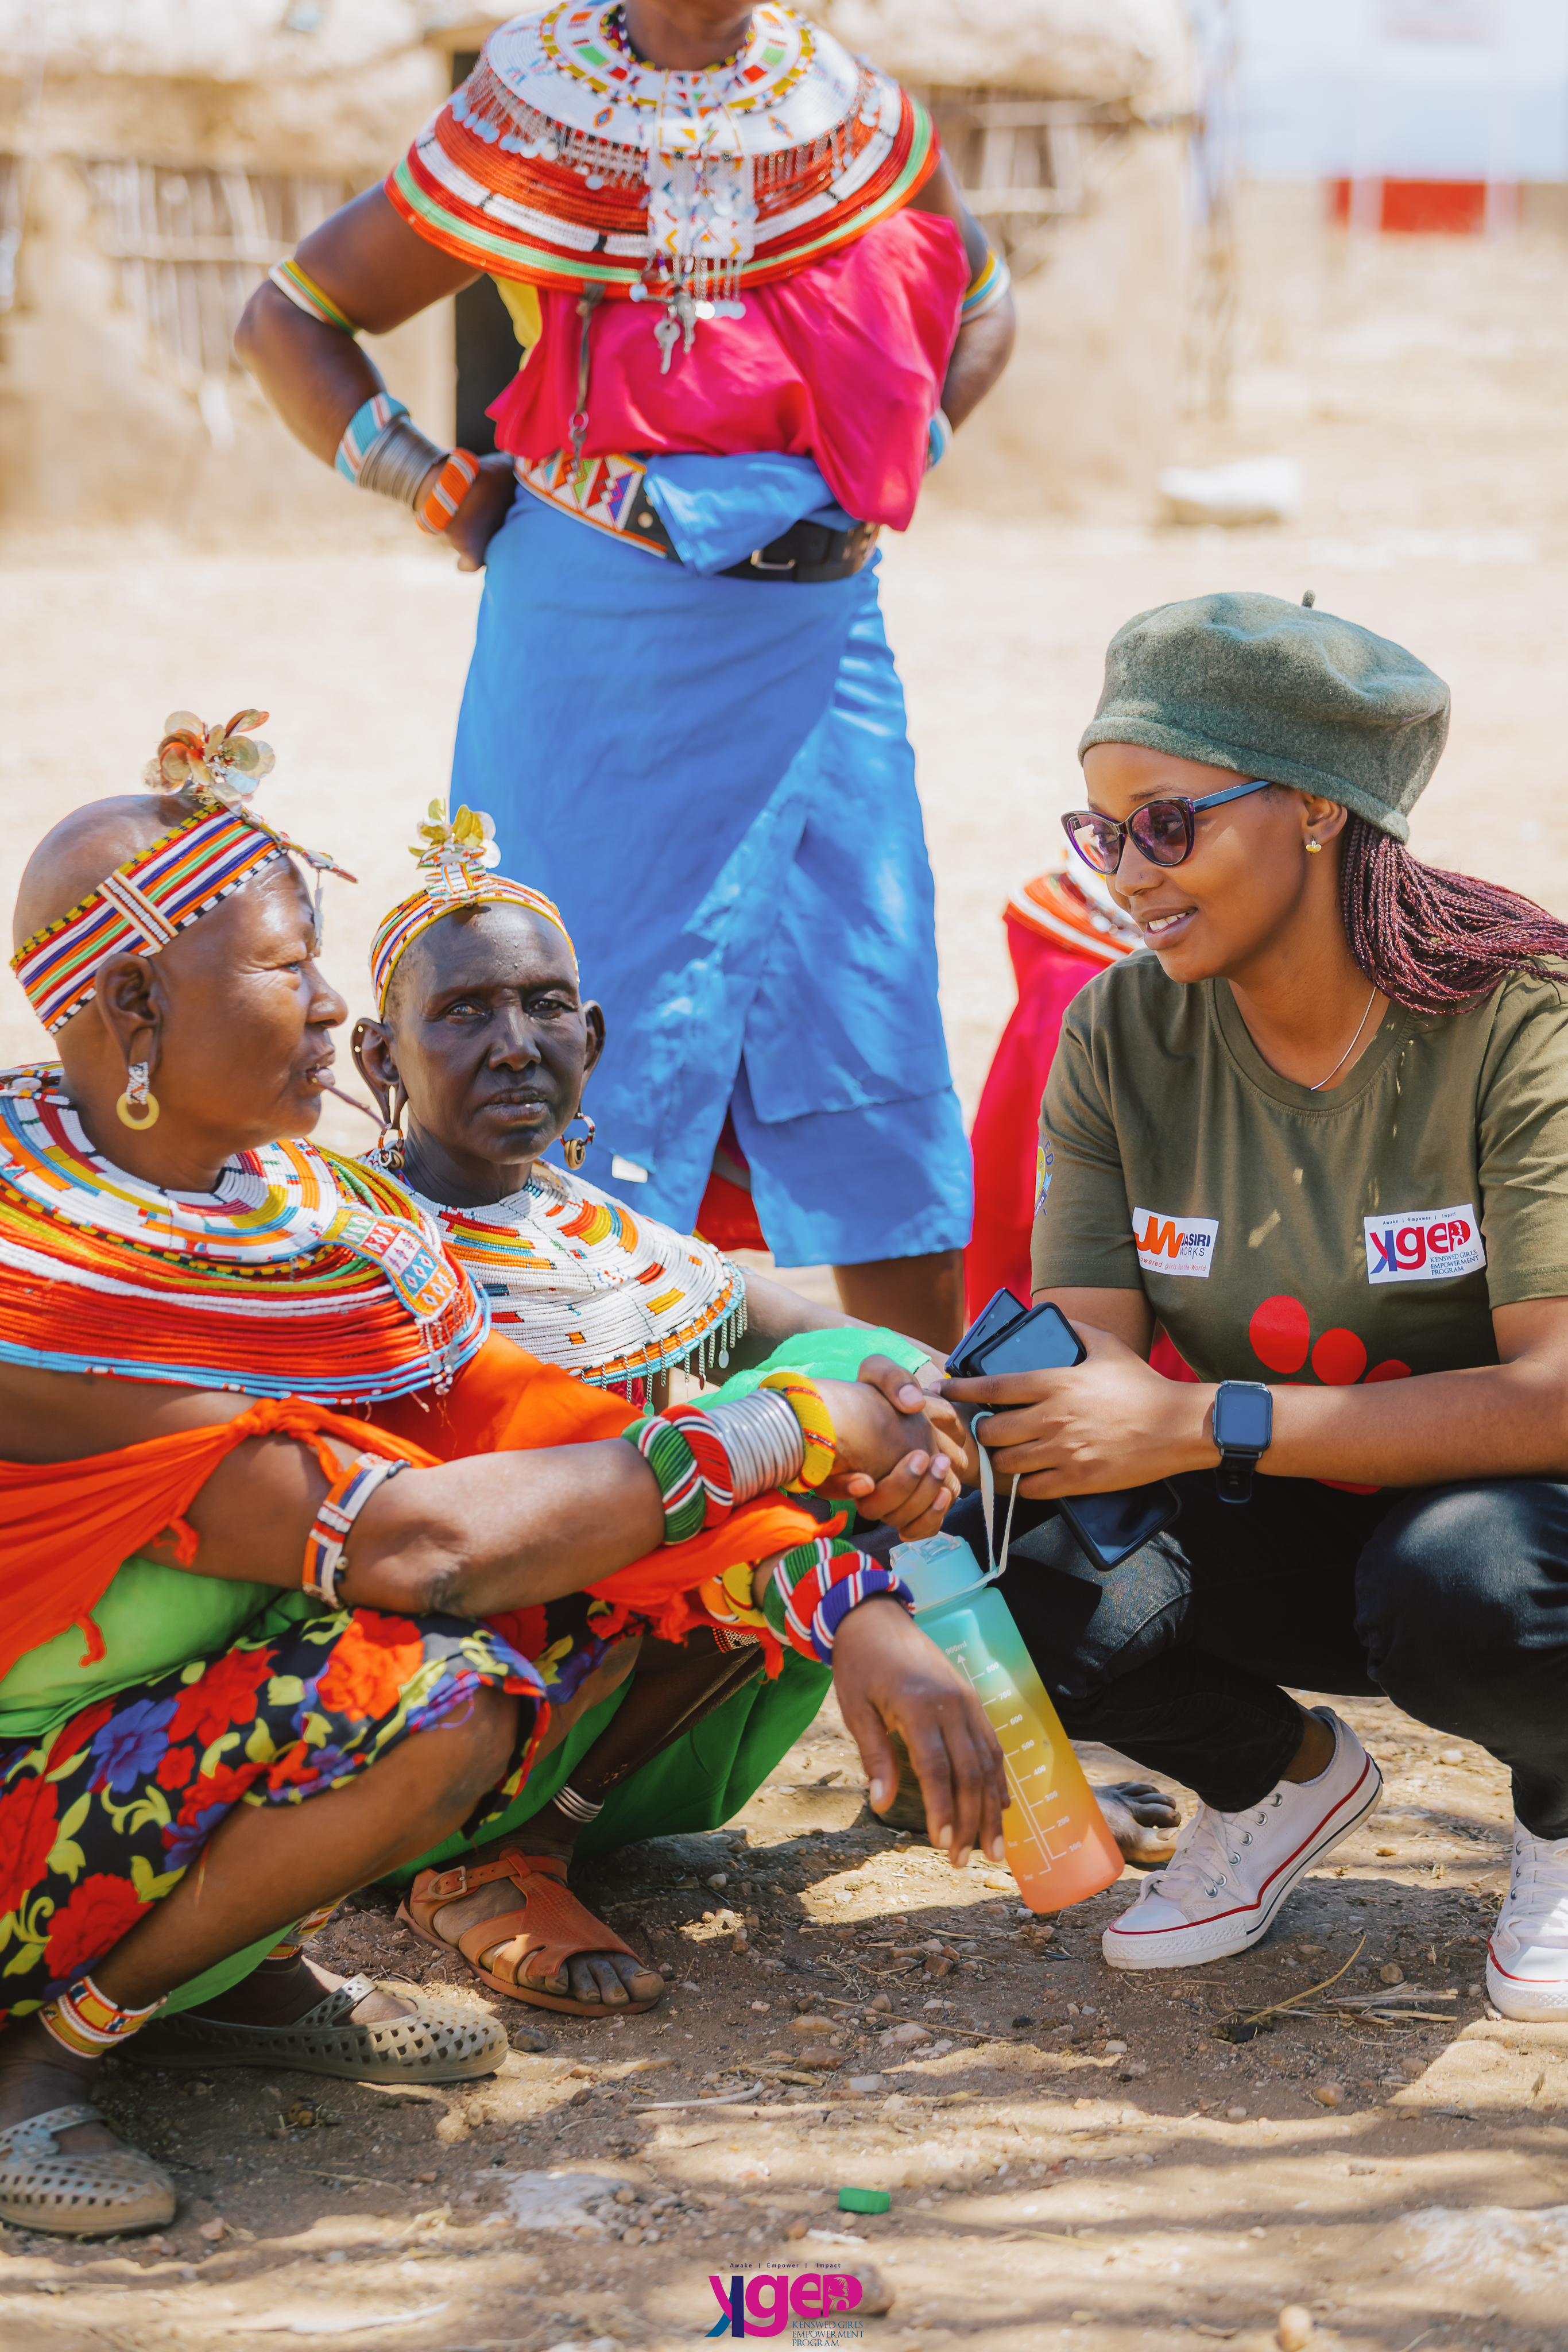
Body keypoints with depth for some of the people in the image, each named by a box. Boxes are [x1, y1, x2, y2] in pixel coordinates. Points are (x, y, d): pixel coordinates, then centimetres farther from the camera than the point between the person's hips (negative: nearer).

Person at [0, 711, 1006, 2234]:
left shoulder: (298, 1198, -1)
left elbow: (534, 1418, -5)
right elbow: (403, 1540, -32)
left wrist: (852, 1611, -19)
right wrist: (790, 1432, -24)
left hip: (192, 1737, 8)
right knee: (436, 1694, -31)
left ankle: (248, 1975, 4)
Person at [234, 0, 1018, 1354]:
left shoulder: (859, 113, 6)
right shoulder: (536, 126, -3)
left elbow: (978, 303, 24)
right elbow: (289, 320, 5)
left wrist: (902, 460, 9)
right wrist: (445, 493, -2)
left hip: (820, 645, 3)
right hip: (599, 650, -3)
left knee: (874, 1023, 4)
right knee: (609, 1032, 0)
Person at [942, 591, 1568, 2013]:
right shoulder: (1123, 1038, -4)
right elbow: (1085, 1365, -9)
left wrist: (1197, 1422, -33)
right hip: (1286, 1530, 4)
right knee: (1024, 1580, -24)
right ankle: (1282, 1776, 9)